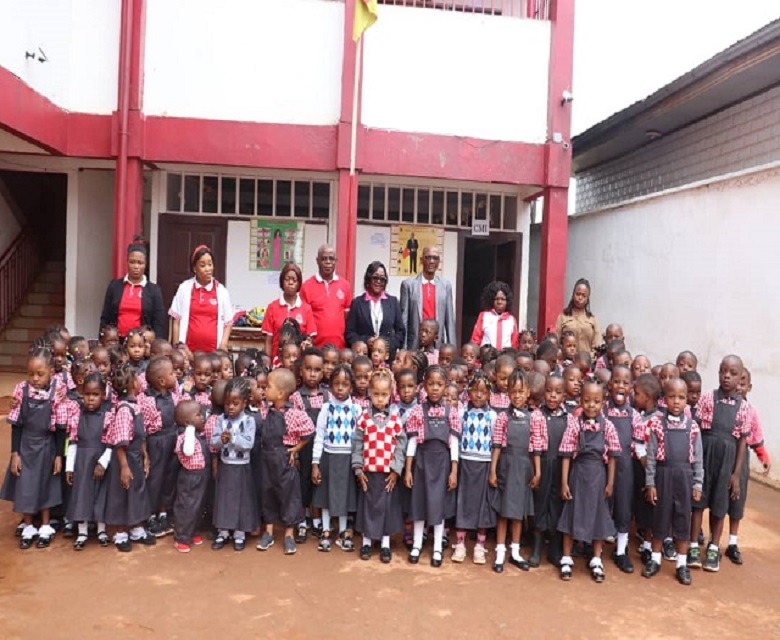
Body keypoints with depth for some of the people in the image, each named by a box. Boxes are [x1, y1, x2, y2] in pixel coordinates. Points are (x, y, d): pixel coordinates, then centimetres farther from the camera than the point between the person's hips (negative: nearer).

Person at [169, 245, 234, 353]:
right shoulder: (185, 288, 4)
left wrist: (223, 345, -5)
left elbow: (228, 322, 8)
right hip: (189, 349, 0)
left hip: (213, 350, 0)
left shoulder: (221, 291, 5)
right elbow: (176, 321, 7)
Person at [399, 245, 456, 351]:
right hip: (414, 344, -2)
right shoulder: (408, 284, 0)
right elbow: (403, 318, -1)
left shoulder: (446, 285, 7)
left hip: (438, 344, 2)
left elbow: (450, 319, 8)